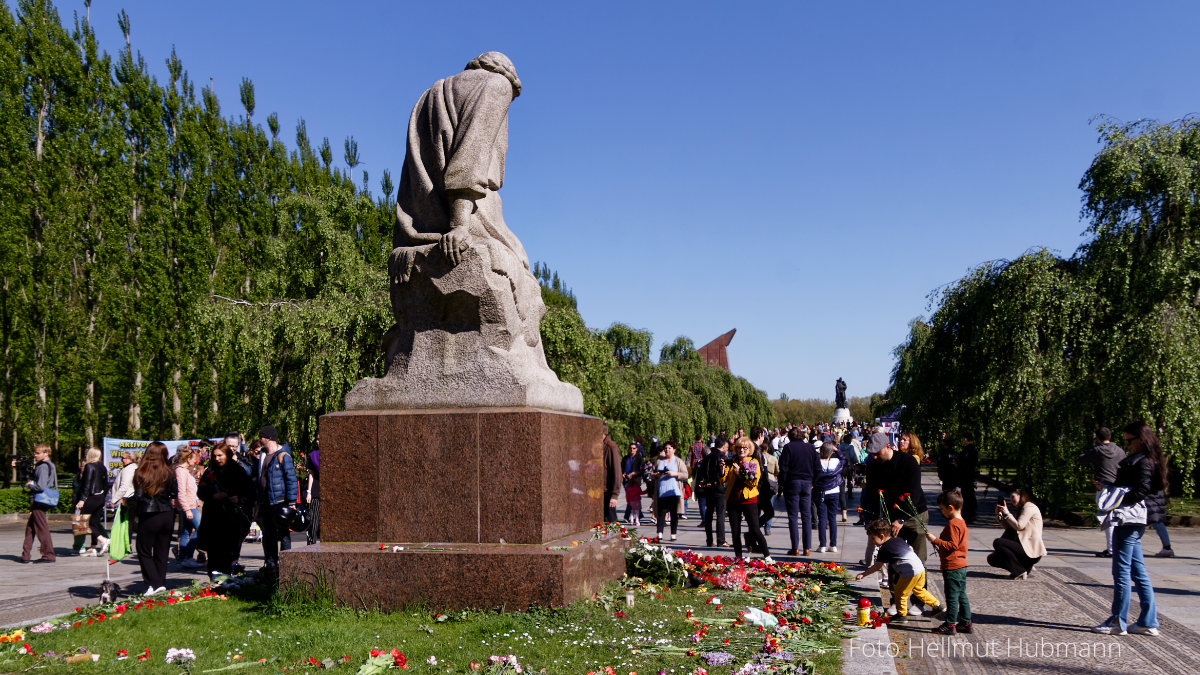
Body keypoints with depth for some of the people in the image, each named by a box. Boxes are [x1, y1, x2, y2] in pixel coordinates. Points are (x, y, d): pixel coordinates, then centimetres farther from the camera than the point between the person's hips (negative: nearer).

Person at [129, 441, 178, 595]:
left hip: (148, 517, -3)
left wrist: (127, 502, 7)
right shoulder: (169, 472, -1)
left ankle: (153, 584, -2)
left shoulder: (141, 473, -10)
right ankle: (161, 582, 12)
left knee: (144, 552, 7)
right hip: (167, 516, 3)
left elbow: (138, 497, -12)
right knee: (162, 552, 13)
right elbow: (175, 493, 6)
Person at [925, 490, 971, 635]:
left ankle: (949, 625, 5)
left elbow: (952, 545, -23)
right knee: (961, 595, 16)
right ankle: (966, 623, 23)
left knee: (951, 597, -2)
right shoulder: (961, 522, 12)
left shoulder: (952, 524, -19)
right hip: (961, 565, 10)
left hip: (952, 567, -10)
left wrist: (935, 540, -20)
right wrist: (938, 543, 17)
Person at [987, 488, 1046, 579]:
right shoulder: (1020, 509, 23)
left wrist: (1007, 513, -10)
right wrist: (999, 515, 7)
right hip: (1025, 547, 10)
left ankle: (1019, 572, -15)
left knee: (998, 543, -24)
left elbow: (1019, 526, -17)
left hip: (1032, 552, -10)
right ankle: (1026, 568, 8)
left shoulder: (1029, 507, -6)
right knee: (991, 558, 2)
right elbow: (1009, 528, 17)